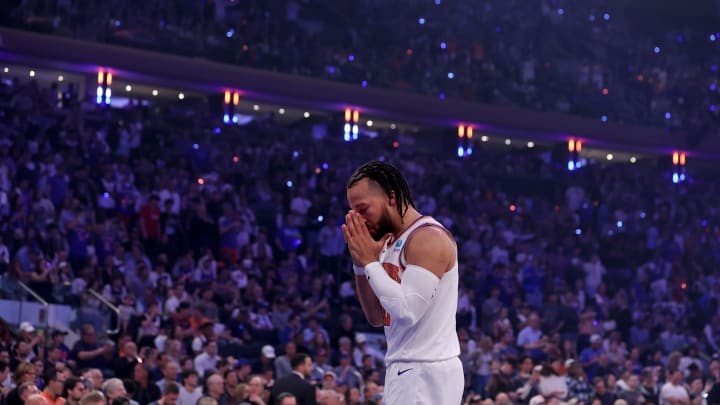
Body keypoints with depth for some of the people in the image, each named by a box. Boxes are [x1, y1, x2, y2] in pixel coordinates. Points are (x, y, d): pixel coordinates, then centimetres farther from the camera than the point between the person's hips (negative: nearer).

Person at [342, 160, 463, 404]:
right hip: (404, 370, 10)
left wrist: (370, 262, -15)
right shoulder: (391, 243, 15)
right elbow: (377, 317, 16)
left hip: (426, 372, -10)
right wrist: (360, 264, 4)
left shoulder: (428, 238, -15)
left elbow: (408, 311, -25)